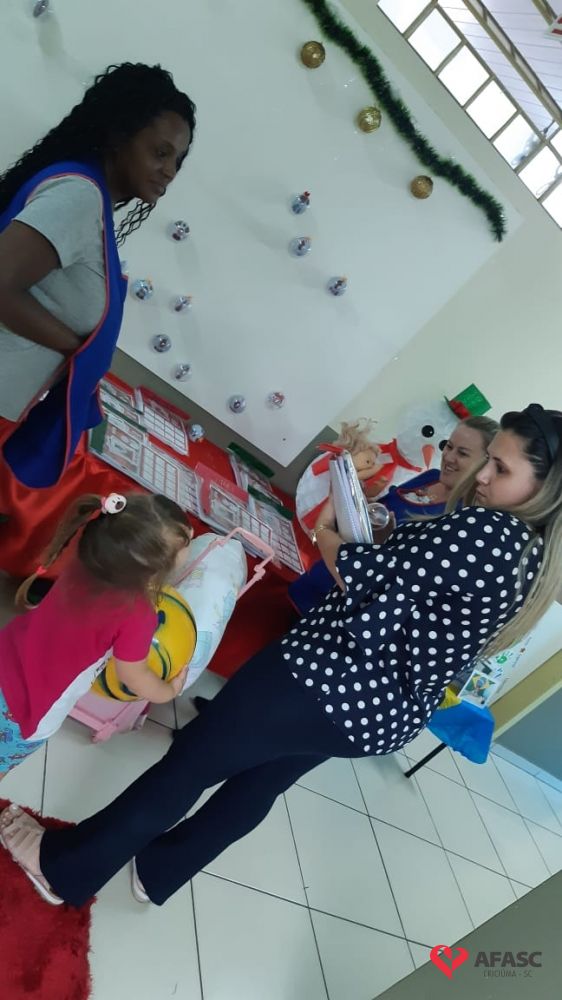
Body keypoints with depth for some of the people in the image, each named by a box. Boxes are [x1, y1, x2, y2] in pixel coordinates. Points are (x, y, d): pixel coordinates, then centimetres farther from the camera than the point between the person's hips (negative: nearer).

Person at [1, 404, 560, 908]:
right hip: (390, 715, 9)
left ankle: (65, 866, 26)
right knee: (260, 783, 24)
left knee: (190, 762, 7)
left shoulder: (483, 531, -24)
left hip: (335, 683, -9)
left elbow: (362, 579, -20)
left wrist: (324, 532, -2)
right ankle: (157, 871, 44)